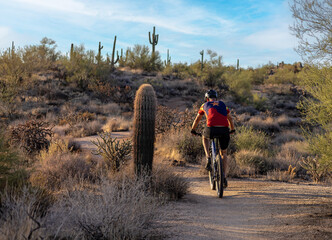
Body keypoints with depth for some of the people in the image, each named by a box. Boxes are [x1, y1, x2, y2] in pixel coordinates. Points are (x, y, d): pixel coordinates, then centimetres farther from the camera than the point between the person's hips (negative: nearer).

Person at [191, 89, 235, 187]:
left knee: (205, 137, 35)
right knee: (224, 153, 21)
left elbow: (197, 119, 34)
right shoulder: (222, 104, 27)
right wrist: (232, 130, 50)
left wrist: (193, 130, 49)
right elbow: (230, 118, 35)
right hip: (224, 130, 2)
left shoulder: (205, 105, 23)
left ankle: (208, 158, 14)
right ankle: (224, 177, 13)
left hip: (211, 129, -1)